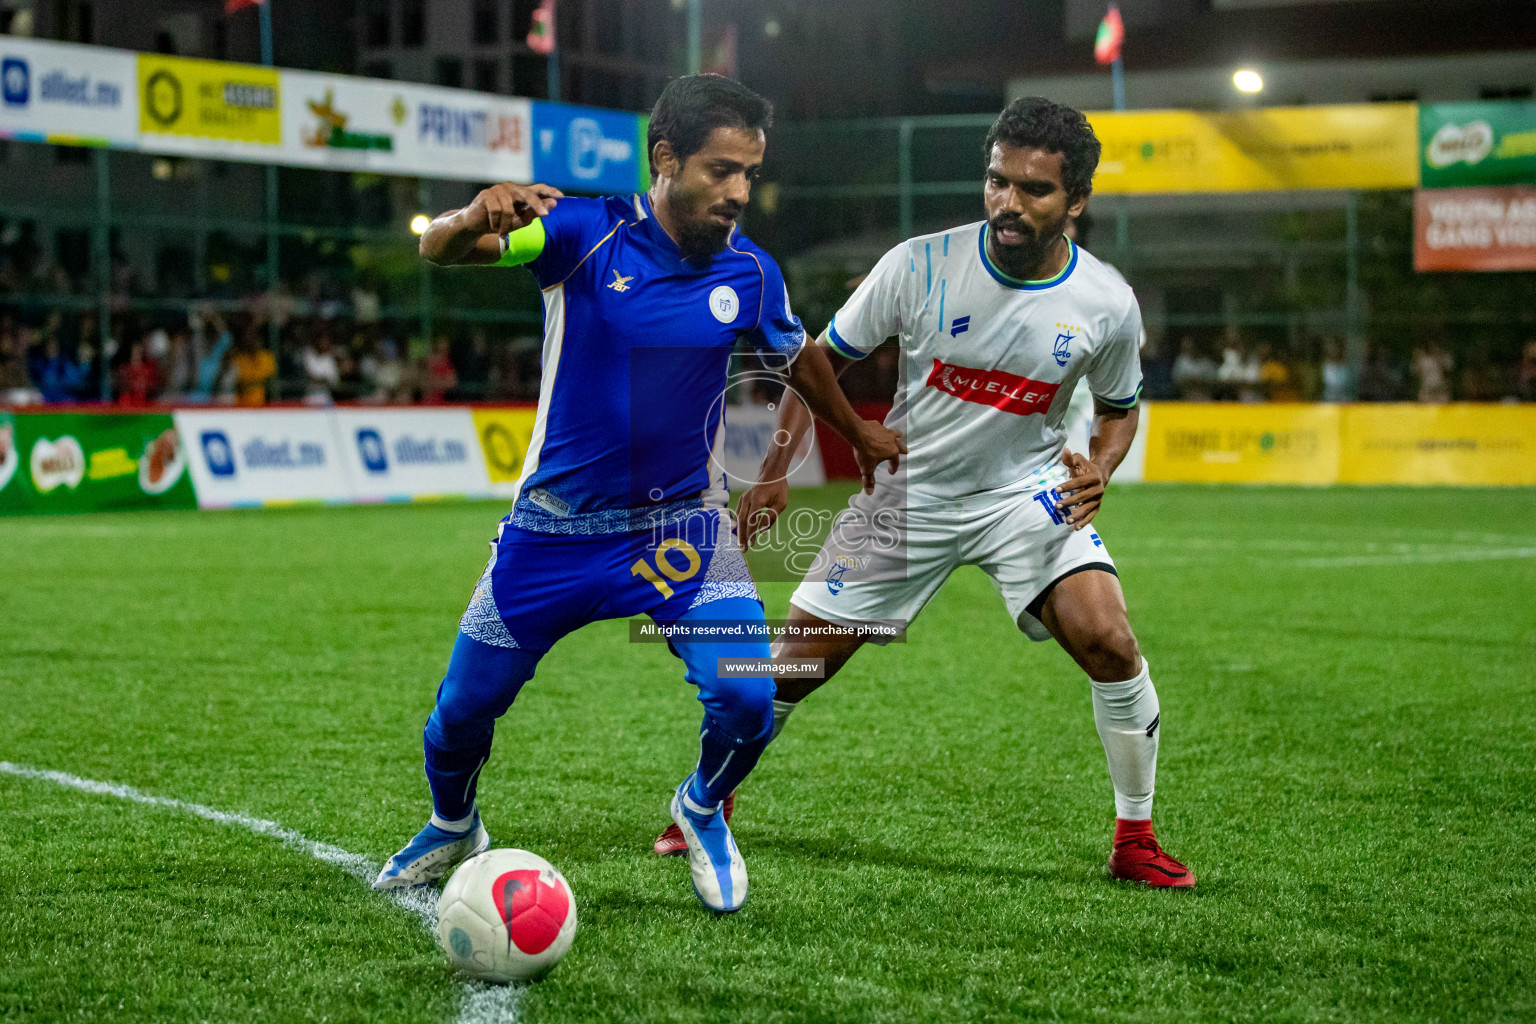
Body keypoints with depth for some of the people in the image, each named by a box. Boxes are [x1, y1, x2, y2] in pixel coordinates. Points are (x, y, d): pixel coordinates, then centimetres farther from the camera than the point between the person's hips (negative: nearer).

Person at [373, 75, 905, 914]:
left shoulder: (750, 273, -5)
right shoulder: (587, 233, -14)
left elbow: (798, 358, 16)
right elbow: (437, 249, -23)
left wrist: (861, 434, 30)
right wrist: (478, 216, -46)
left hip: (680, 526, 1)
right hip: (556, 524, -1)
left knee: (745, 699, -18)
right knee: (462, 711, 6)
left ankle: (702, 810, 16)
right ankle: (453, 829, 40)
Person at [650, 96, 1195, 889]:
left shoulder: (1106, 304, -14)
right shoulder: (920, 266, -18)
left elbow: (1118, 410, 6)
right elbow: (823, 359, -4)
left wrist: (1098, 471, -16)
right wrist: (776, 469, -13)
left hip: (1028, 492, 0)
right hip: (910, 490, 0)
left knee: (1110, 645, -21)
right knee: (795, 661, 0)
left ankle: (1134, 840, -1)